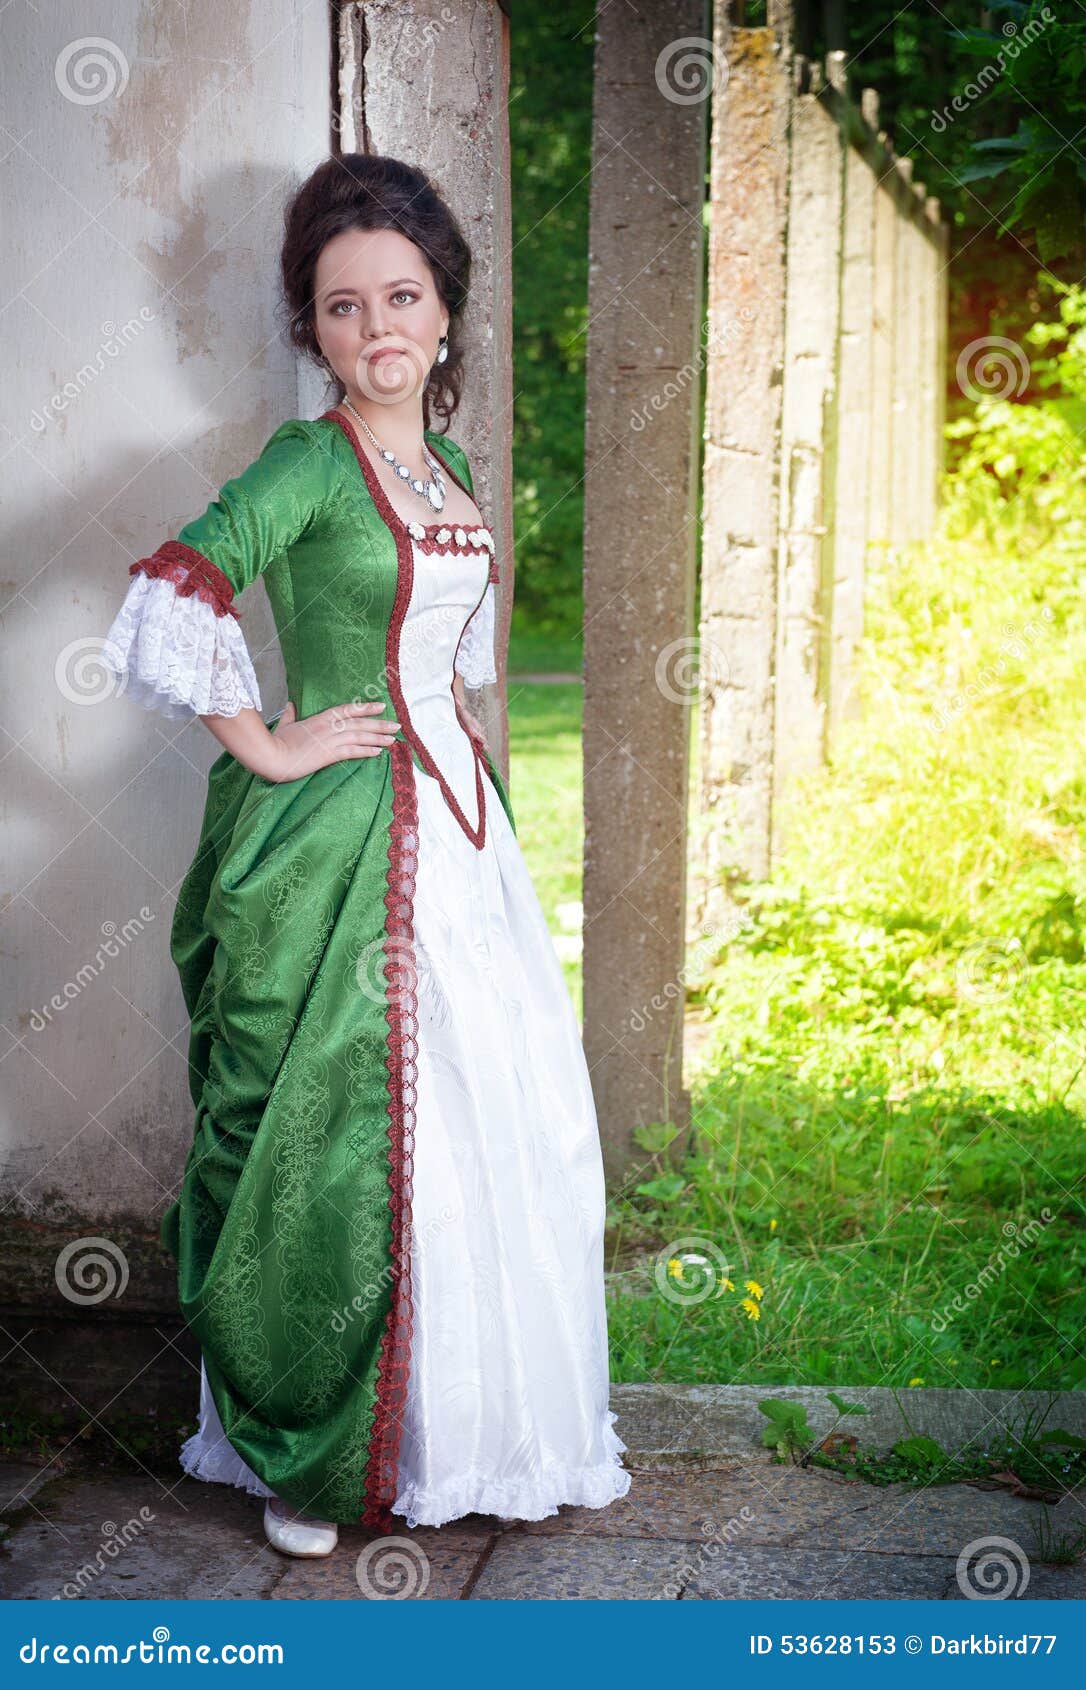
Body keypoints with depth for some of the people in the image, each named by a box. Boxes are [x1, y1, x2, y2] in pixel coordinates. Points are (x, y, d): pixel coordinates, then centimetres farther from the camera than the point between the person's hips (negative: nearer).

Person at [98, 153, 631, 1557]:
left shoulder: (444, 465, 10)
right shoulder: (305, 464, -12)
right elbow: (168, 599, -24)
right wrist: (266, 747, -17)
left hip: (458, 820, 7)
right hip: (342, 838, -7)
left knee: (508, 1117, 11)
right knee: (340, 1138, 0)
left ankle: (495, 1418, 28)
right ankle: (307, 1454, 17)